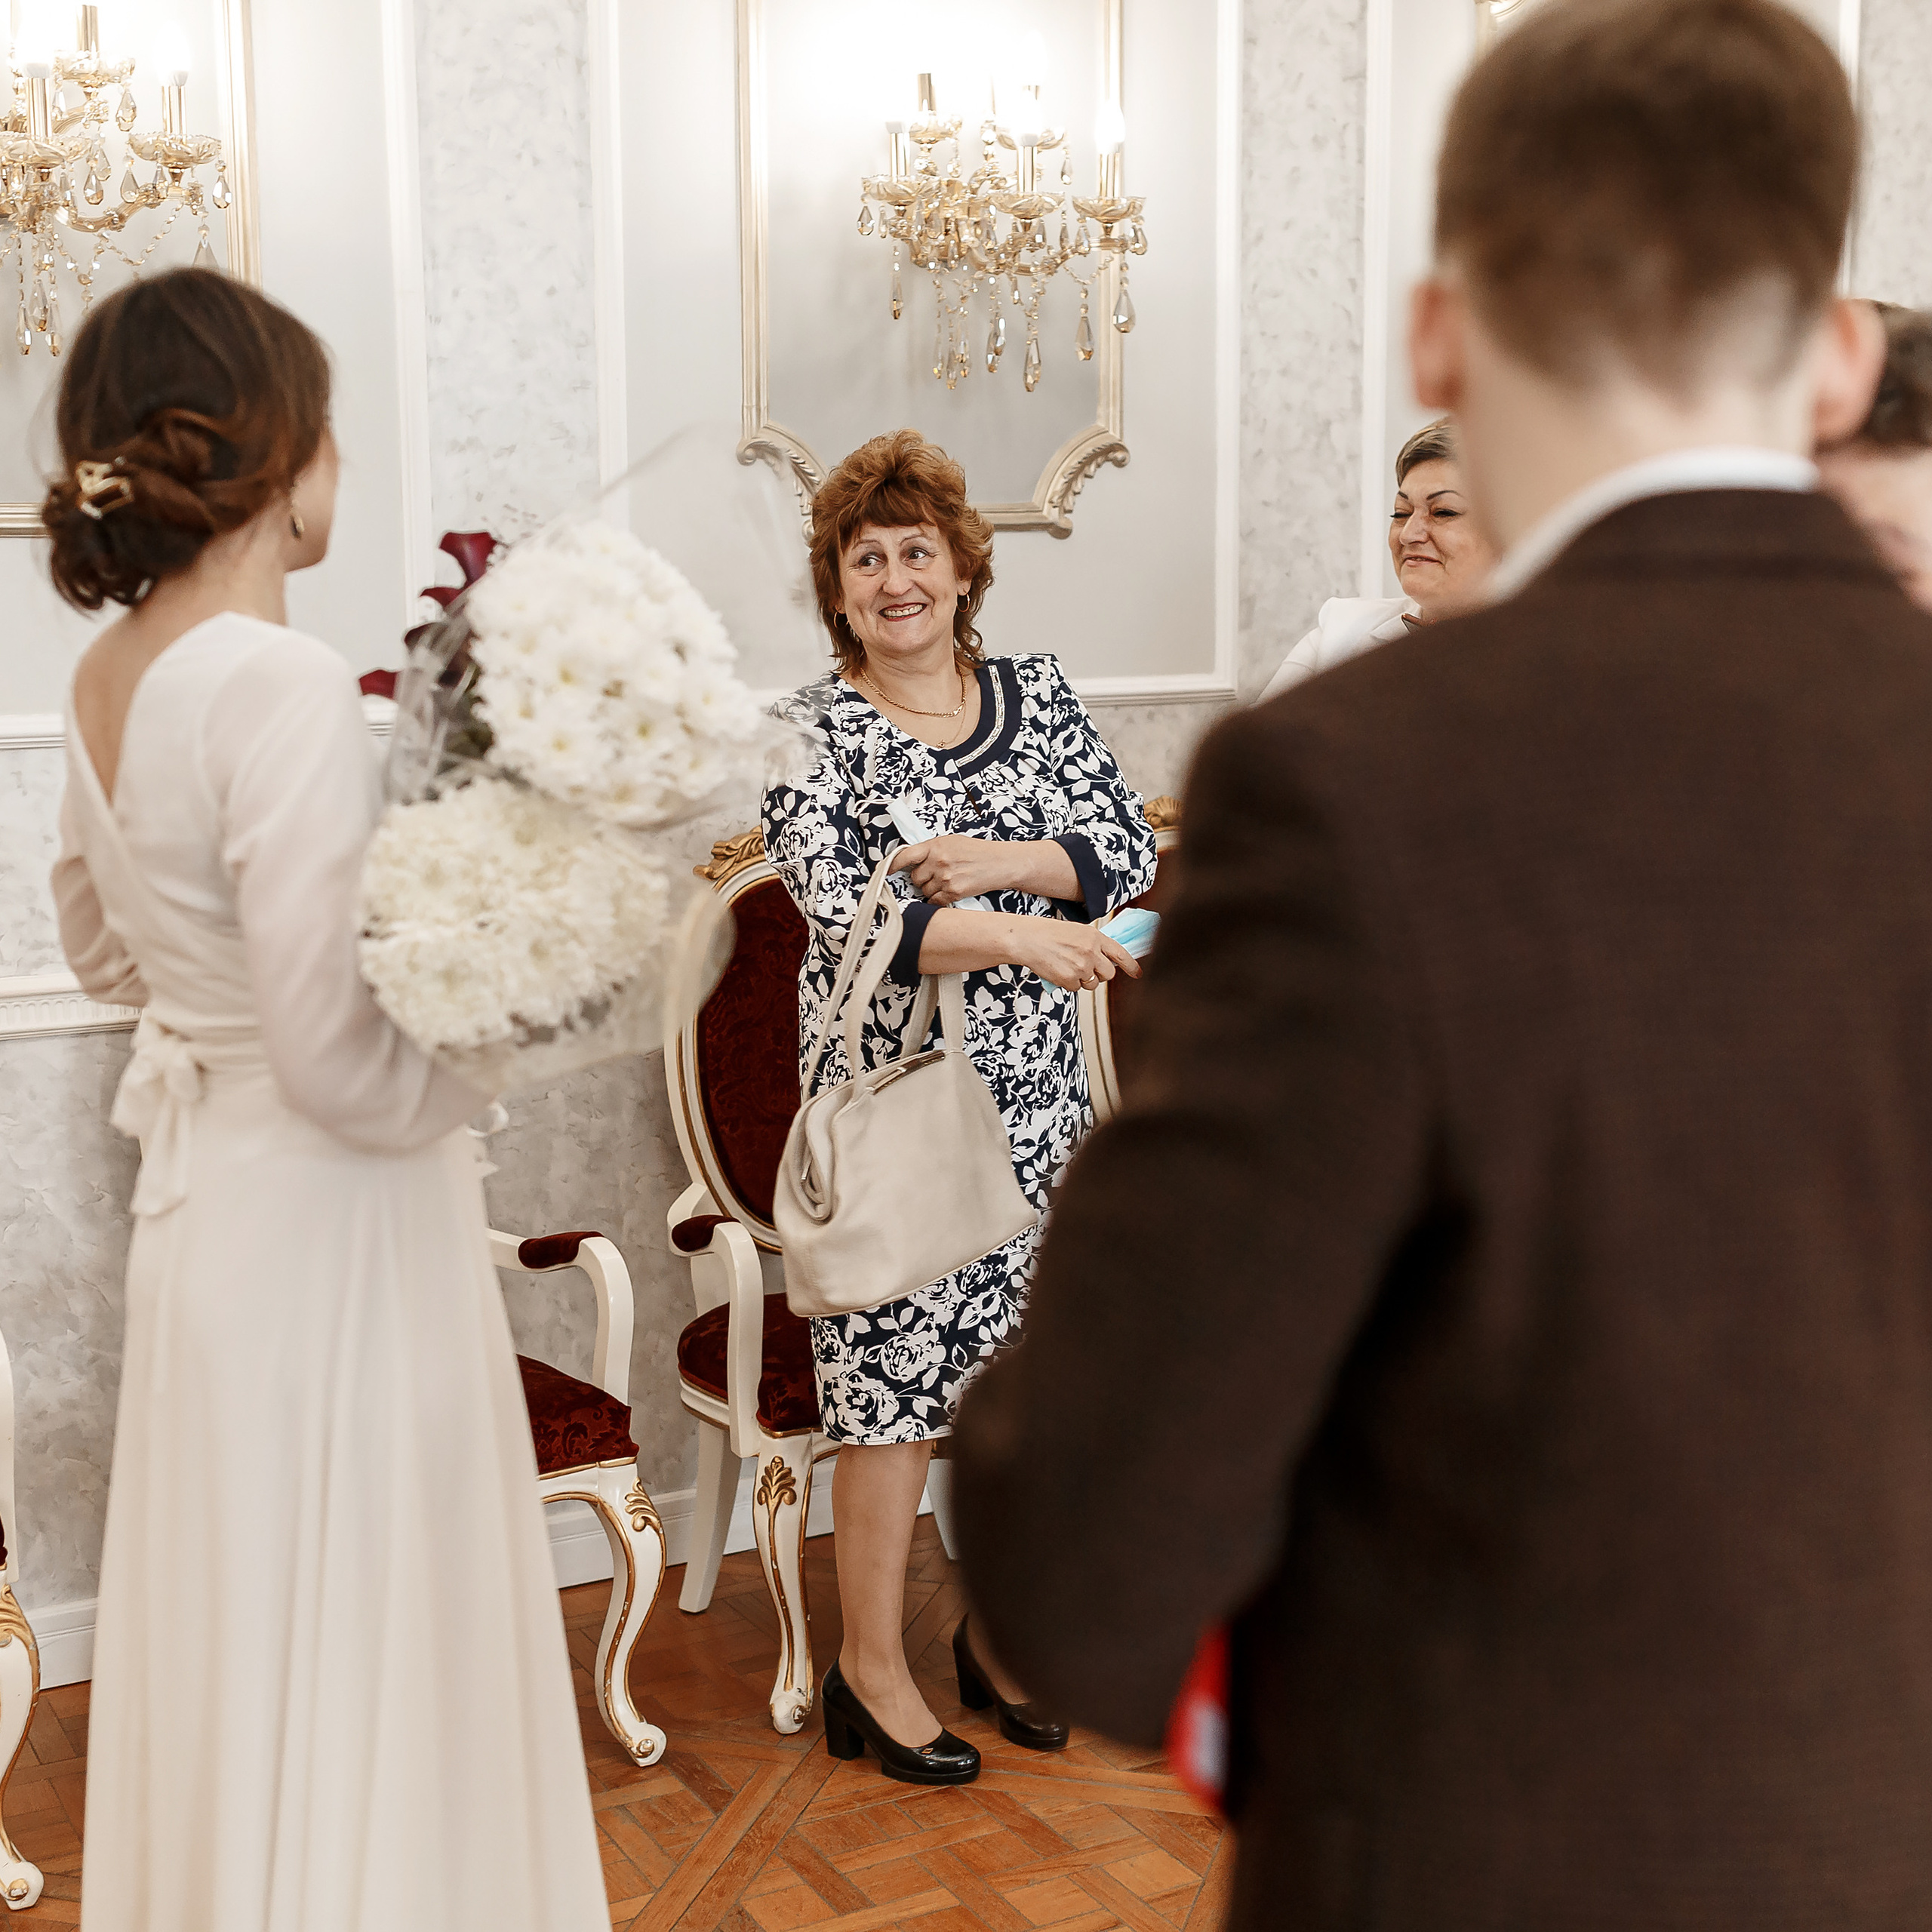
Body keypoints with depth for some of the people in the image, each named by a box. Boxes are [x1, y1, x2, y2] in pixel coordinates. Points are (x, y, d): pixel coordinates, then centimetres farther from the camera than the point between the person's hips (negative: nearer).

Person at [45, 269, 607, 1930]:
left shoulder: (111, 676, 3)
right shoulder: (281, 687, -23)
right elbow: (337, 1059, -25)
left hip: (201, 1204, 9)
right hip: (331, 1227, -9)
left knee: (233, 1639, 23)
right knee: (358, 1659, 7)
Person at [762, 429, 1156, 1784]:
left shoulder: (1039, 695, 7)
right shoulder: (811, 732, -5)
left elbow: (1130, 850, 1)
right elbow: (846, 915, -17)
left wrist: (996, 859, -16)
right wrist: (1024, 932, -29)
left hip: (1035, 1090, 4)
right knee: (900, 1372, -1)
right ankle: (873, 1668, 14)